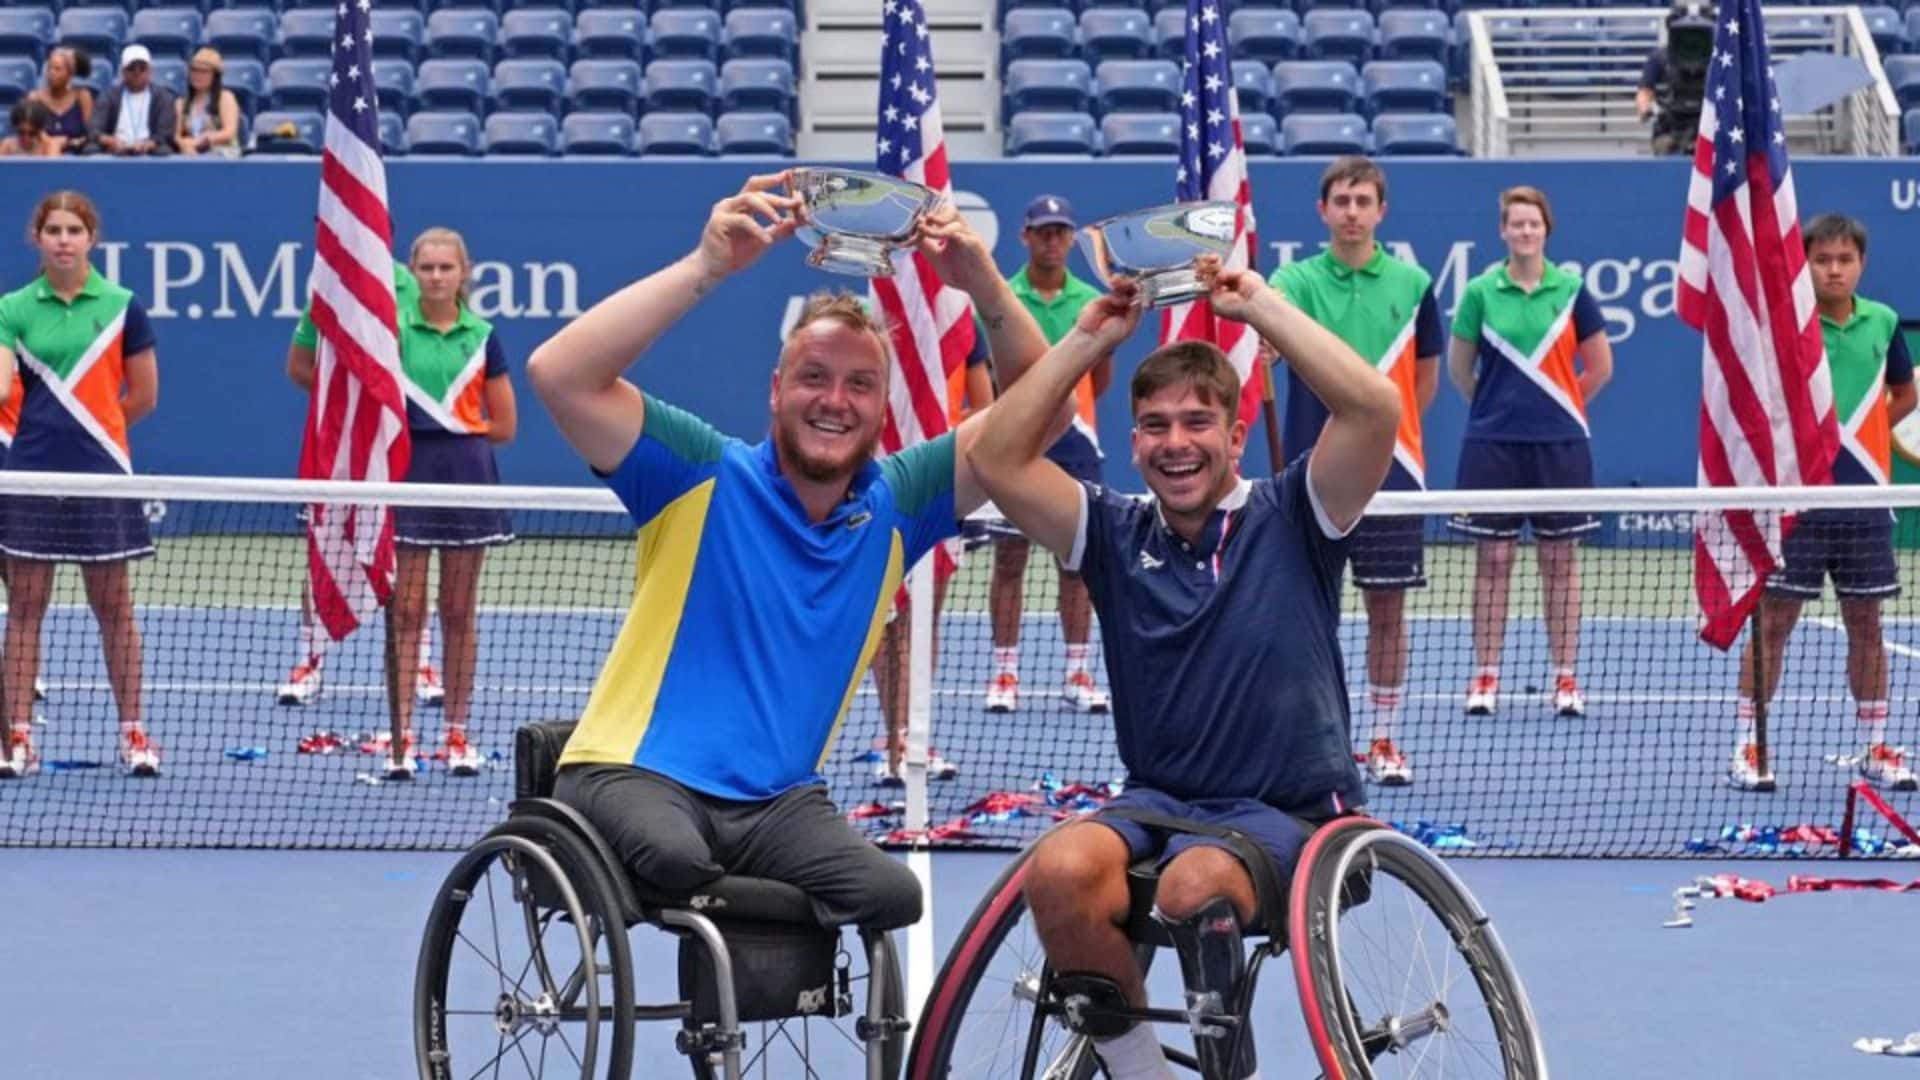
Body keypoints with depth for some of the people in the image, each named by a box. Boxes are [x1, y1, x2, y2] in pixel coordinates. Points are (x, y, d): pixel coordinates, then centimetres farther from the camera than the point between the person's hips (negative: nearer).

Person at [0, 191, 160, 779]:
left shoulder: (121, 307, 2)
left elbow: (143, 396, 8)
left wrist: (87, 428, 12)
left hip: (100, 475, -1)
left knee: (113, 605, 5)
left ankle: (133, 734, 10)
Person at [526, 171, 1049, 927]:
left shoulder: (892, 506, 10)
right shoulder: (704, 476, -2)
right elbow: (558, 375, -15)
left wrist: (986, 291, -11)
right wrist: (706, 267, -20)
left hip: (778, 804, 4)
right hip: (633, 775, -4)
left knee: (892, 894, -26)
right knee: (673, 855, -39)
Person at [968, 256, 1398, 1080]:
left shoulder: (1287, 519, -1)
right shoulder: (1118, 535, 7)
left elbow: (1375, 409, -16)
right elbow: (997, 461, -1)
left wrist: (1259, 307, -13)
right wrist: (1089, 338, -2)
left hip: (1288, 813, -3)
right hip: (1157, 799, 3)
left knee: (1195, 886, -36)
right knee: (1060, 871, -30)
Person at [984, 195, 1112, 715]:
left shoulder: (1090, 300, 8)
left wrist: (1107, 343, 3)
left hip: (1073, 438, 2)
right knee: (1010, 556, 1)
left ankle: (1078, 673, 8)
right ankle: (1004, 673, 5)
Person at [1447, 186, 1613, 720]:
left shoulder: (1571, 290, 1)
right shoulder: (1481, 292, 1)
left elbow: (1599, 366, 9)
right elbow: (1459, 367, 10)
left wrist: (1560, 408, 12)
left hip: (1559, 443, 0)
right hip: (1493, 443, 0)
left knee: (1560, 560, 4)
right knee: (1492, 559, 2)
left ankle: (1565, 679, 9)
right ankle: (1485, 676, 8)